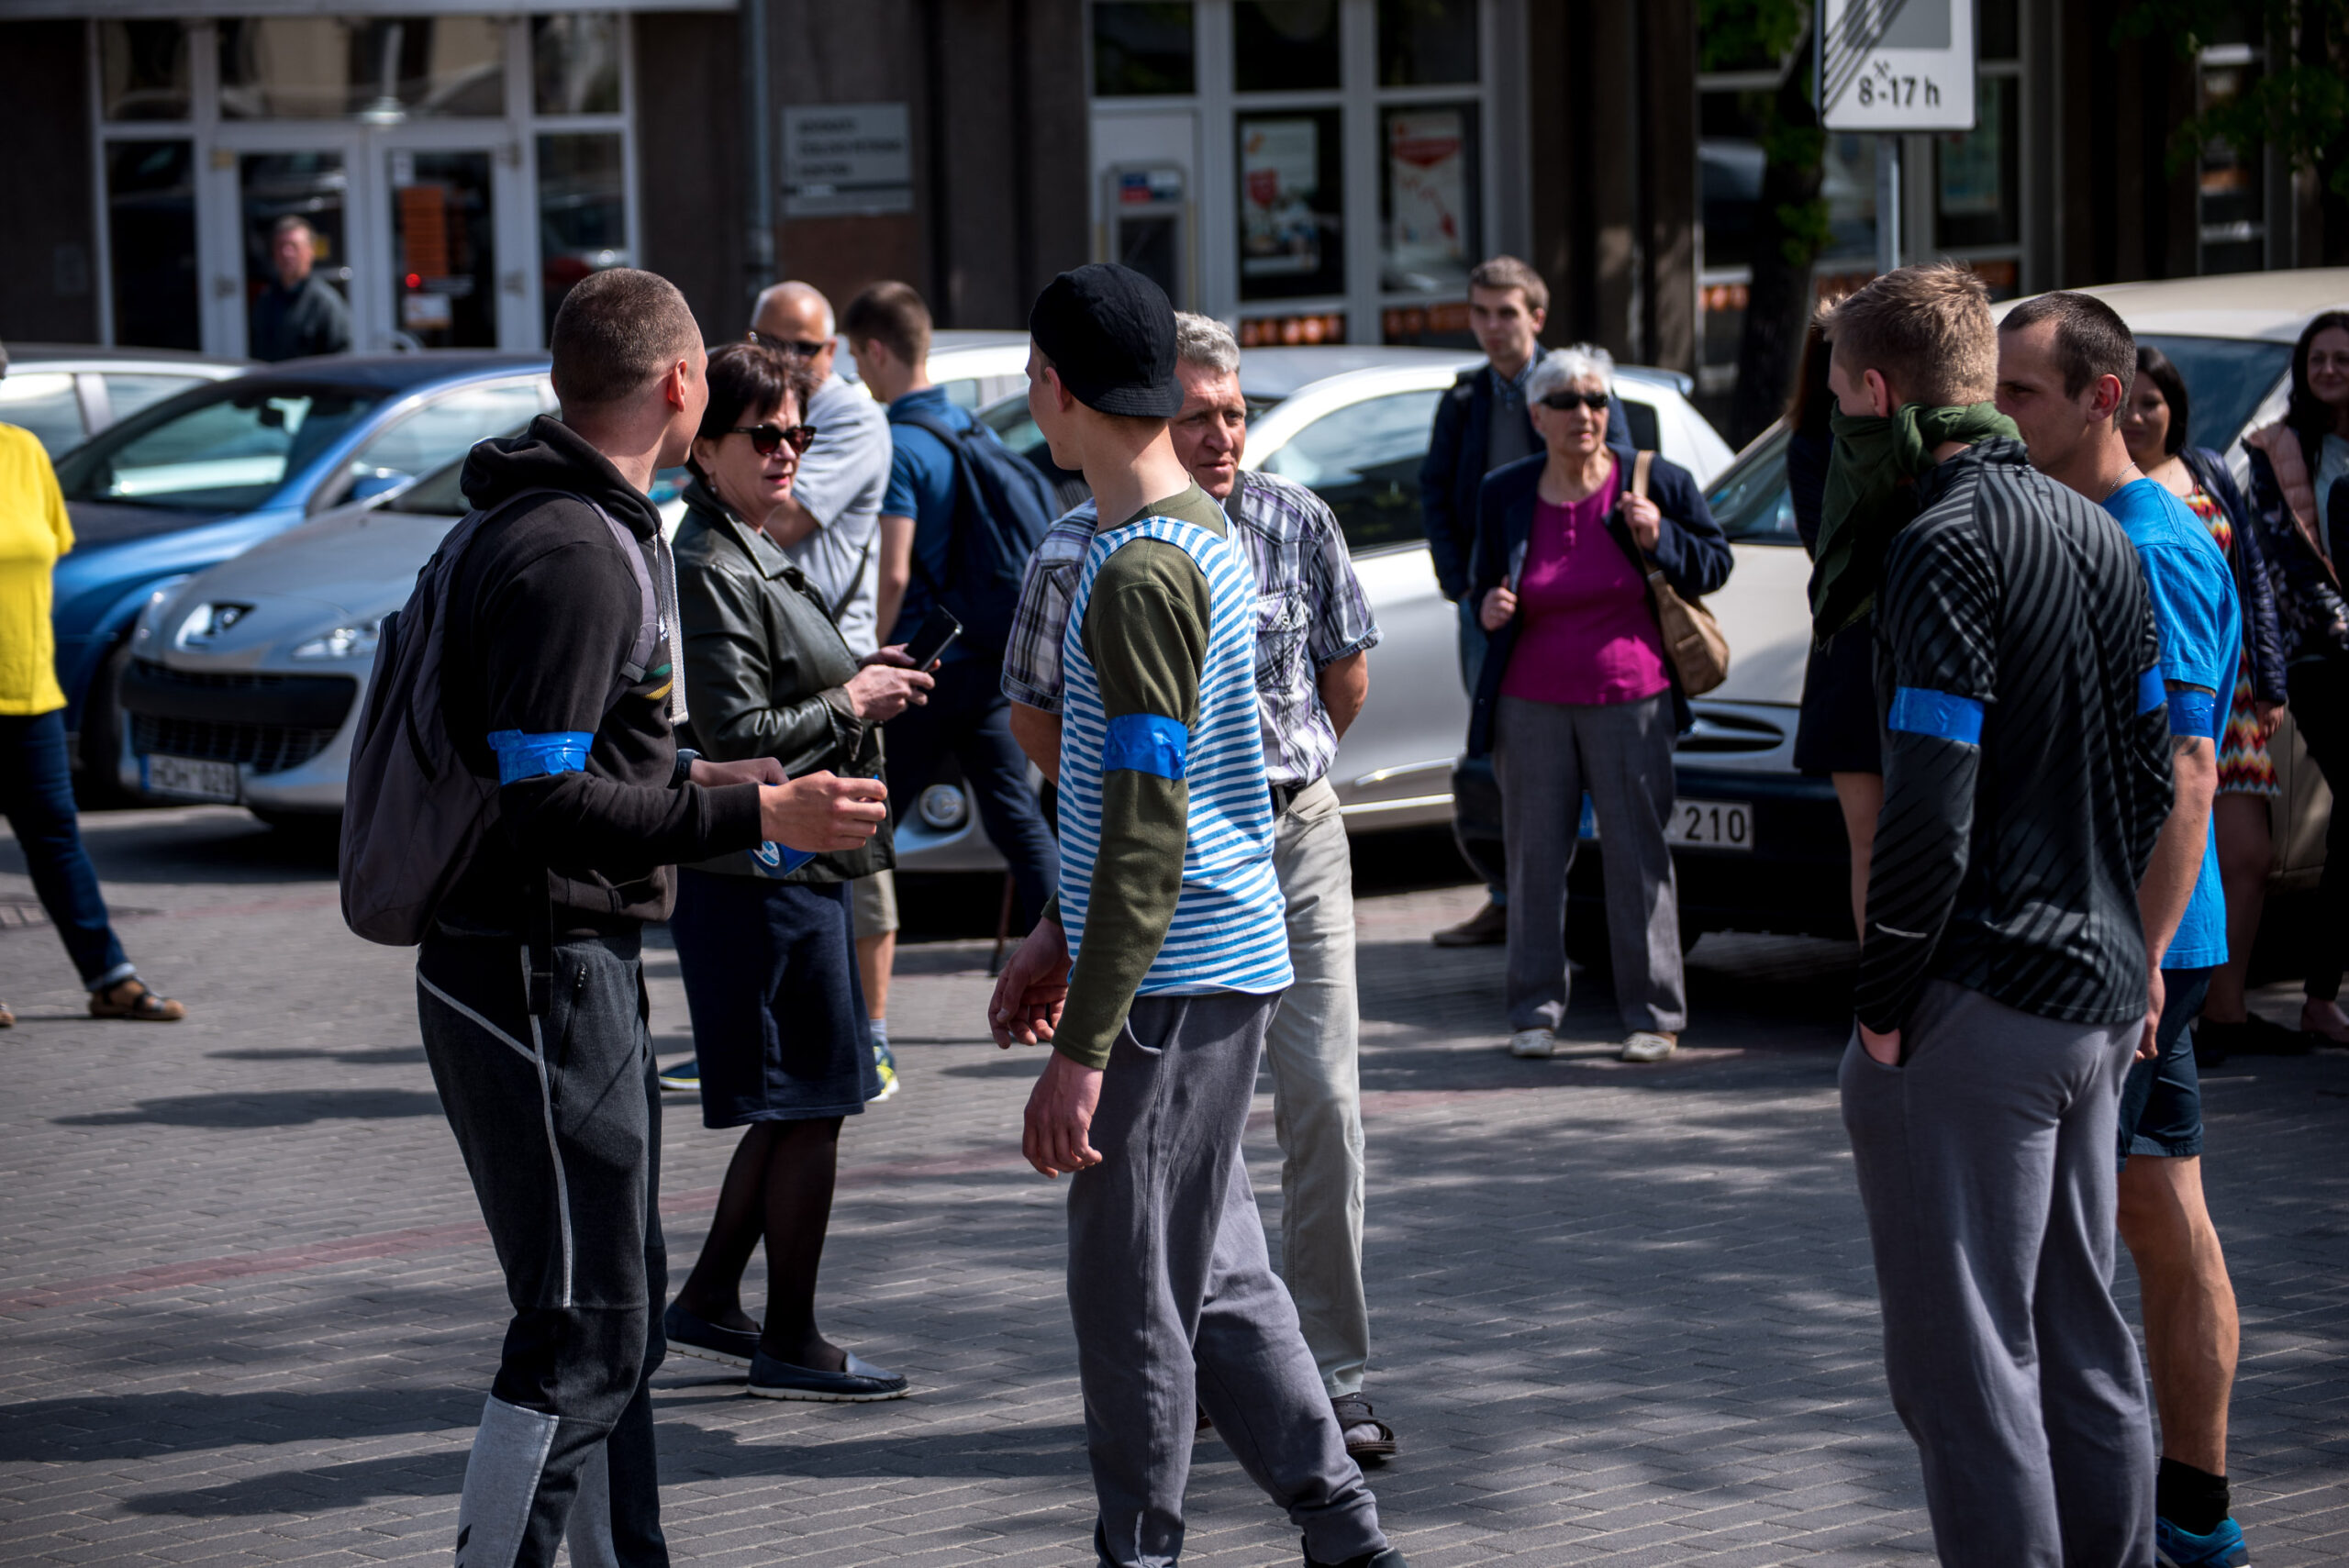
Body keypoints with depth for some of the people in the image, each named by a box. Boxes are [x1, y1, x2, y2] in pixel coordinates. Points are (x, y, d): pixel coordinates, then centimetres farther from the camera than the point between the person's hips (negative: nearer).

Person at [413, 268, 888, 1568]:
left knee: (618, 1312, 17)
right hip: (537, 976, -11)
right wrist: (753, 815, -21)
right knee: (580, 1333, -7)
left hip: (577, 965, 11)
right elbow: (546, 806, -24)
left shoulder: (597, 530, 14)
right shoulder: (572, 554, -19)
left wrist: (695, 781, 22)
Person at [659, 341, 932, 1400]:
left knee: (798, 1109, 16)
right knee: (807, 1111, -3)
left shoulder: (754, 557, 16)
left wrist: (862, 689, 11)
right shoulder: (709, 569, -16)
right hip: (762, 871, -10)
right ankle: (790, 1343, 7)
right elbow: (735, 736, -22)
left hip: (796, 865, 10)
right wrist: (851, 705, -12)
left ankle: (709, 1302, 24)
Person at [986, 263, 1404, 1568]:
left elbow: (1150, 827, -23)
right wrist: (1057, 936, 26)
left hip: (1174, 977, -10)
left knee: (1131, 1291, 0)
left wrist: (1082, 1046, -23)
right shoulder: (1199, 534, 13)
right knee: (1214, 1277, 15)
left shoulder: (1140, 570, -19)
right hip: (1221, 962, 10)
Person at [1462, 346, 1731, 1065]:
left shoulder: (1655, 482, -1)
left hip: (1630, 701, -2)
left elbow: (1716, 564, 6)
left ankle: (1653, 1017, 6)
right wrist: (1489, 608, -6)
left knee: (1638, 857, 0)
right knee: (1534, 857, 3)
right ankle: (1535, 1011, 11)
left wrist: (1659, 539, -12)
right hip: (1532, 703, 2)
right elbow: (1485, 583, 17)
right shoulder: (1505, 494, 5)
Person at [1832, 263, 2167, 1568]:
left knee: (1964, 1354, -4)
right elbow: (2151, 772, 17)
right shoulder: (2095, 534, 12)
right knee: (2078, 1336, 17)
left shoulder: (1944, 548, -15)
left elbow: (1930, 810, -20)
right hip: (2099, 993, 9)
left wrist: (1882, 1006, -12)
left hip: (1979, 1009, -9)